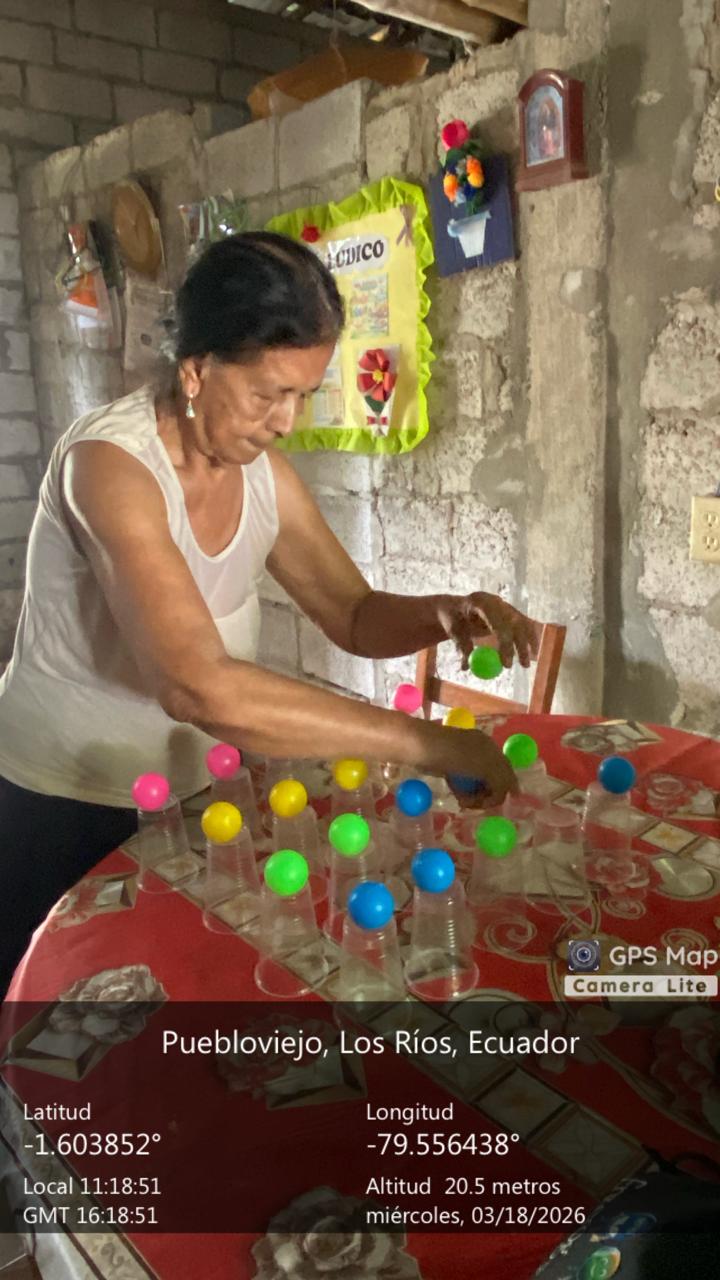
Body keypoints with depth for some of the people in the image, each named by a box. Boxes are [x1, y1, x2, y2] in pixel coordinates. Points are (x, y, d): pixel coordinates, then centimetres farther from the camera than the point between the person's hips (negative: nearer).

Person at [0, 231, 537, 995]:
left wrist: (442, 615, -22)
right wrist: (421, 743, -38)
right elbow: (197, 686, -39)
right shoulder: (110, 464, -28)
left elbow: (354, 616, 0)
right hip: (62, 804, -5)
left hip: (188, 792, 6)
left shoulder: (265, 475, -6)